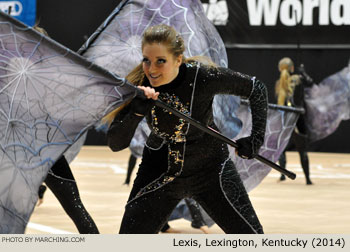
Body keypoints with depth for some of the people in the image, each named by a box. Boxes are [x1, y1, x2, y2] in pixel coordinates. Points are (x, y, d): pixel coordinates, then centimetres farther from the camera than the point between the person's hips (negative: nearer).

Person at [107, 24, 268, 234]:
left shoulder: (204, 77, -24)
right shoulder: (138, 86, -19)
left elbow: (256, 89, -9)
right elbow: (115, 144, -20)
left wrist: (256, 138, -15)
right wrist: (136, 113, -36)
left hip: (210, 169, -1)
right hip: (159, 174, 1)